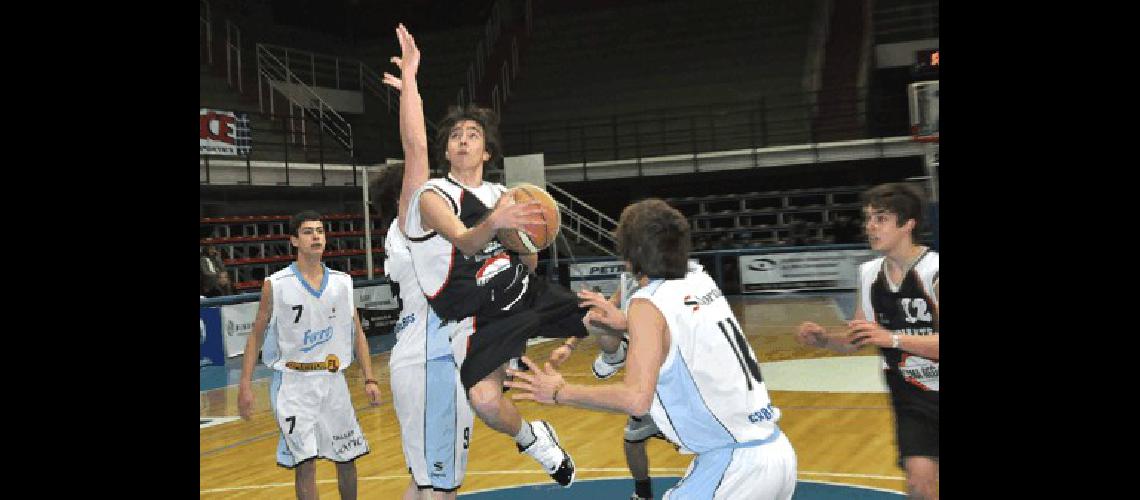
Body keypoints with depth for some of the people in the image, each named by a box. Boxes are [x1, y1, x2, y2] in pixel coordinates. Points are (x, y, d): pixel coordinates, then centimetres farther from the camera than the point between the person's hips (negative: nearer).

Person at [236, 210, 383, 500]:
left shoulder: (342, 282, 4)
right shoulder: (276, 285, -6)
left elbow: (357, 333, 9)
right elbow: (256, 336, 0)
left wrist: (369, 379, 1)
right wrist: (245, 385, -6)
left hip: (333, 380, 4)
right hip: (293, 383, -4)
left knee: (347, 458, 13)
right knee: (305, 464, -9)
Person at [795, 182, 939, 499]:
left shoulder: (933, 271, -19)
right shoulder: (868, 274, -2)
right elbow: (857, 341, 6)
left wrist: (891, 338, -37)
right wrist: (823, 340, -12)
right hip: (910, 396, 3)